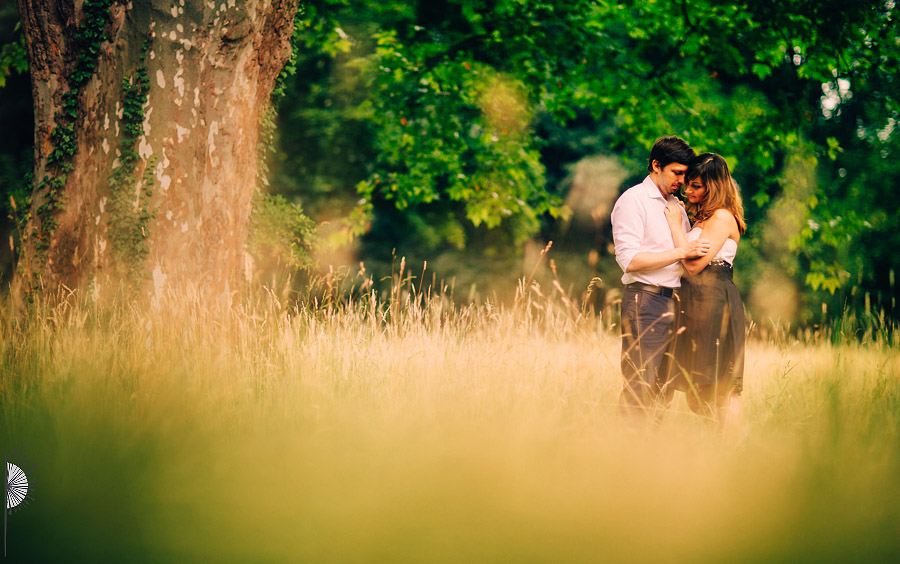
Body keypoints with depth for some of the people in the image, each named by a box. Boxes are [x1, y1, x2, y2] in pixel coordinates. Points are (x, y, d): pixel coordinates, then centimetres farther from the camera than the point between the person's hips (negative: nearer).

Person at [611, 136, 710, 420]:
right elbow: (630, 260, -15)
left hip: (673, 301, 8)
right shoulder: (633, 200, -3)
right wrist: (682, 252, -16)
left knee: (664, 387, 5)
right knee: (639, 389, -11)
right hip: (645, 301, -8)